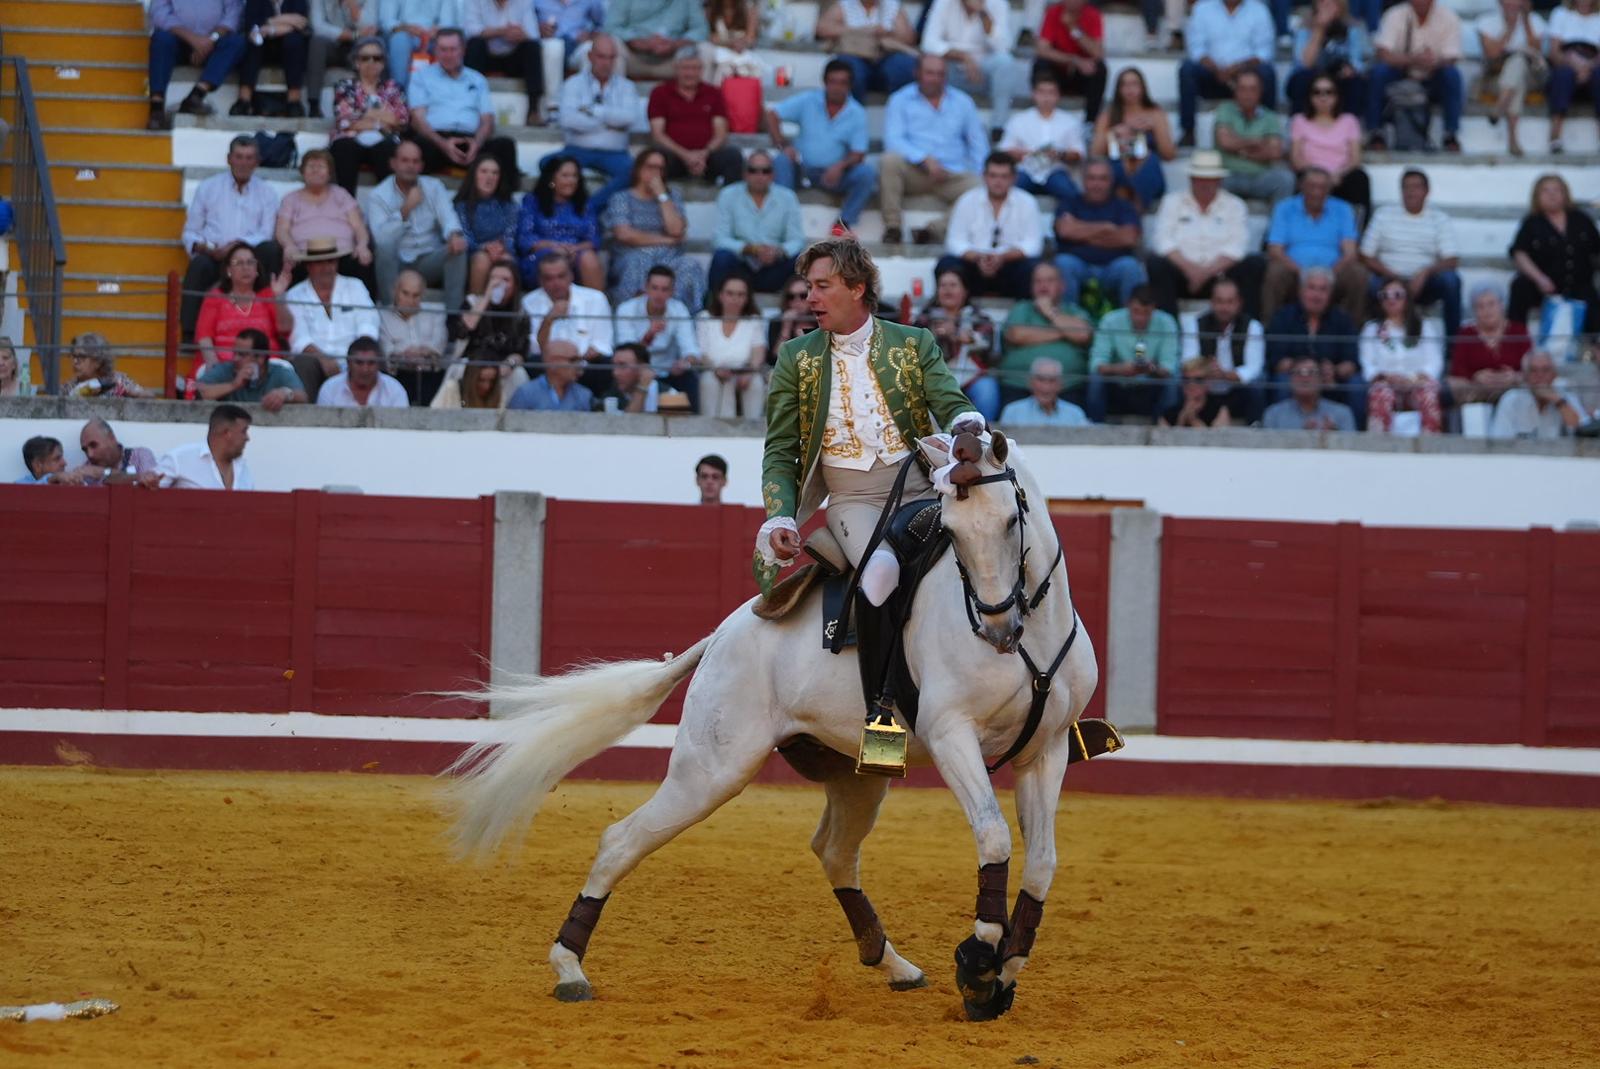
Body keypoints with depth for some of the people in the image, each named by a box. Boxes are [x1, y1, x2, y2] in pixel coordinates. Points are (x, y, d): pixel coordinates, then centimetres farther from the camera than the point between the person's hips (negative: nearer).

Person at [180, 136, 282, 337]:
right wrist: (205, 248, -10)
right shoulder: (207, 188, 17)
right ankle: (190, 334, -36)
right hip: (213, 257, 0)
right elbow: (190, 234, 14)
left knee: (272, 249, -31)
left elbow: (266, 236, 2)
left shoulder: (266, 193, 16)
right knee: (199, 265, -35)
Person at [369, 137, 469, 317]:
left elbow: (447, 217, -9)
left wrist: (455, 234, -33)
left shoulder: (434, 187, 8)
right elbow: (381, 239, -18)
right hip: (396, 265, -2)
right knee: (384, 247, -34)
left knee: (458, 248, -25)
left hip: (429, 263, 2)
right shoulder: (378, 197, -3)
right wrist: (406, 209, -24)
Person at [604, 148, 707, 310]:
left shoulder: (672, 196, 20)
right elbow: (624, 234, -3)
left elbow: (676, 230, 2)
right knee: (640, 263, -40)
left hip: (669, 259, 2)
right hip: (631, 257, -2)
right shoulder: (621, 198, 13)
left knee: (690, 265, -33)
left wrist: (661, 195, 3)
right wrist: (664, 240, -1)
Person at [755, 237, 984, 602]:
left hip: (920, 490, 2)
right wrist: (780, 519, -6)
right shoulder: (796, 357, 10)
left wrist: (966, 423, -25)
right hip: (853, 500, -2)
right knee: (882, 569, -33)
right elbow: (780, 451, 10)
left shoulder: (914, 343, 10)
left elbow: (951, 405, 2)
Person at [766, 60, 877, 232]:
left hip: (834, 174, 0)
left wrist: (840, 166, -26)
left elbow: (858, 154, -5)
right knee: (781, 160, -30)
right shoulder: (808, 100, 0)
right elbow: (772, 115, -3)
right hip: (803, 169, 0)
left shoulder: (857, 113, -1)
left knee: (868, 171, -25)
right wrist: (782, 145, -17)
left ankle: (845, 222, -23)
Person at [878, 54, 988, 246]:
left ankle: (934, 230, -25)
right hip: (914, 171, -1)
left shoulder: (962, 102, 17)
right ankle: (893, 228, -27)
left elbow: (978, 144, 15)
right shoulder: (900, 100, 9)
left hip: (953, 175, 1)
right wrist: (925, 159, -19)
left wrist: (980, 177, -2)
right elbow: (893, 141, -5)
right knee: (890, 161, -34)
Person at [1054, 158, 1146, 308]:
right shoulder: (1071, 204, 17)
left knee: (1130, 266, -32)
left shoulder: (1123, 207, 16)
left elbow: (1128, 238, -3)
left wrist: (1085, 235, 0)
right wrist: (1104, 228, 1)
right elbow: (1065, 229, -5)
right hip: (1078, 264, 0)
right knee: (1063, 263, -33)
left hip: (1113, 267, 0)